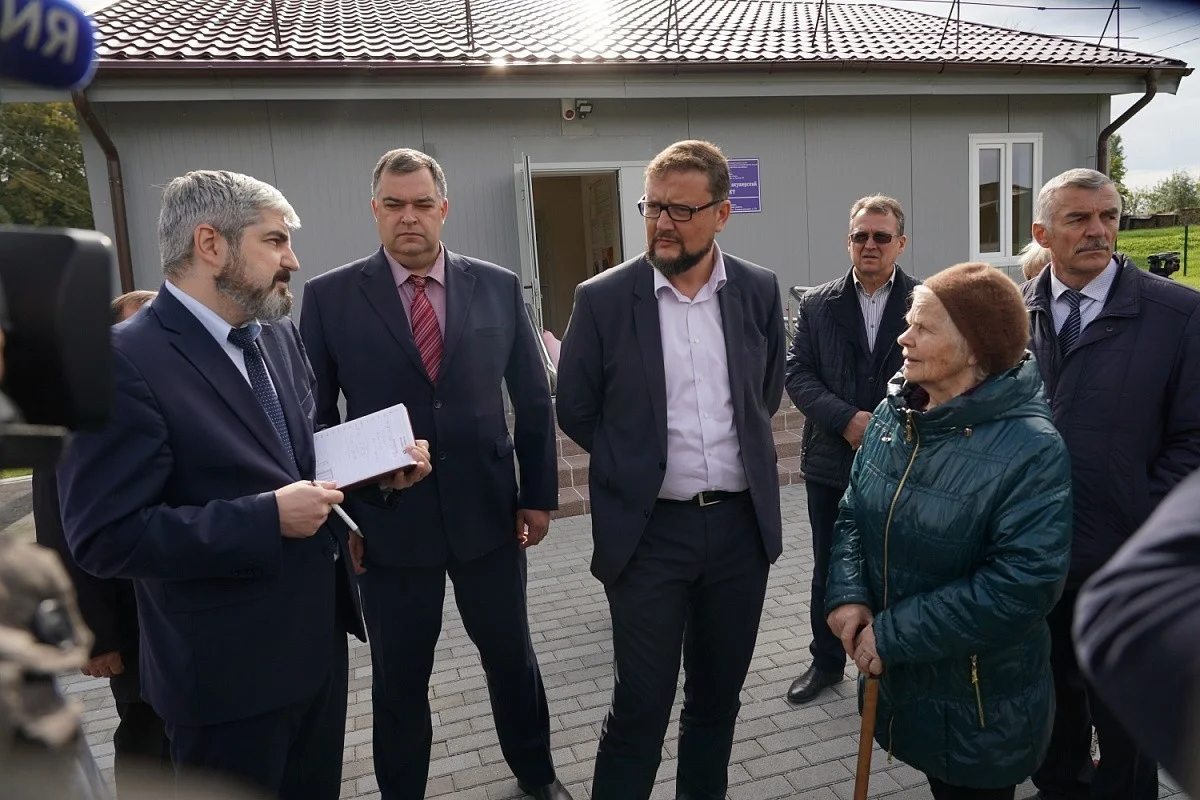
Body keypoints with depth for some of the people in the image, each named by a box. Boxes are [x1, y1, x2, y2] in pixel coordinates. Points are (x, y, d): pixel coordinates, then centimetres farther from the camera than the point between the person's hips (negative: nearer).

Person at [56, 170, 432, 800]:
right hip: (227, 668, -7)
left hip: (316, 636, 7)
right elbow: (104, 537, -23)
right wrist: (268, 518, -26)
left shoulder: (278, 335, 5)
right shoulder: (123, 361, -20)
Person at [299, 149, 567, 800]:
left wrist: (539, 494, 4)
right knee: (398, 677, 15)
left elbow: (533, 399, 4)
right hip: (387, 521, -1)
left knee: (511, 656, 19)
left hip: (489, 513, 2)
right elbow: (313, 417, 0)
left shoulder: (498, 287, 0)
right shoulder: (330, 296, -4)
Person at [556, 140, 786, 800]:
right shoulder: (603, 299, -8)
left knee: (718, 697, 18)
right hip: (649, 531, -3)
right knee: (640, 708, 5)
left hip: (742, 524, 3)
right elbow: (576, 411, 1)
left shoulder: (759, 291, 0)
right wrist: (643, 462, 5)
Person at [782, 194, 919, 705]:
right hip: (831, 461, 2)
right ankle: (826, 661, 33)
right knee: (829, 569, 15)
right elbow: (797, 374, -3)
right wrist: (848, 419, -16)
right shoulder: (816, 304, 3)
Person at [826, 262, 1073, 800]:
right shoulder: (892, 414, -2)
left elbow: (1025, 582, -27)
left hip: (980, 701, -5)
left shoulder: (1031, 448, -22)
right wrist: (848, 595, -14)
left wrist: (894, 634, -24)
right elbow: (852, 513, 4)